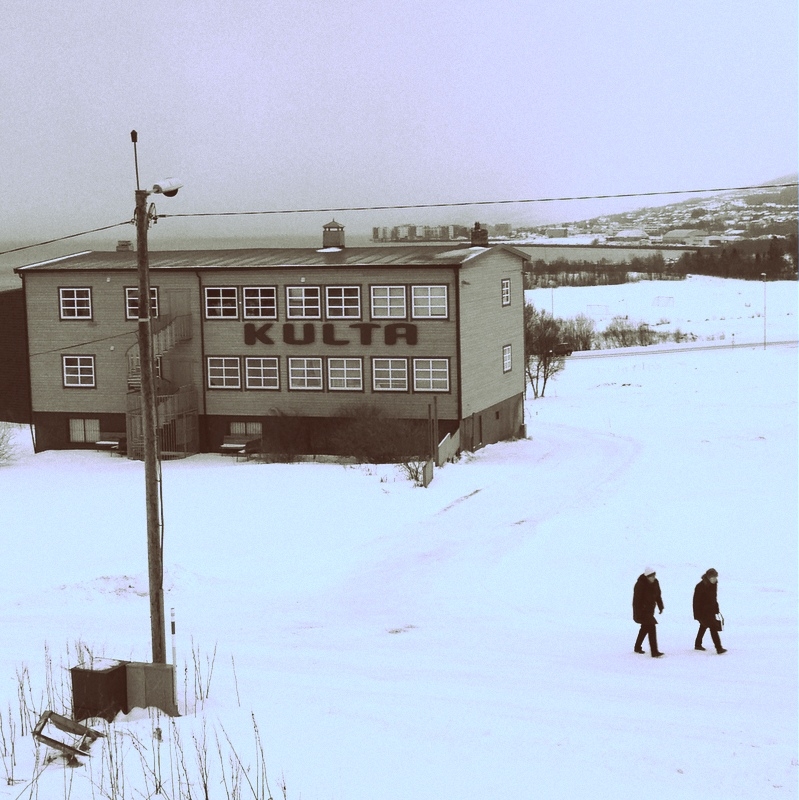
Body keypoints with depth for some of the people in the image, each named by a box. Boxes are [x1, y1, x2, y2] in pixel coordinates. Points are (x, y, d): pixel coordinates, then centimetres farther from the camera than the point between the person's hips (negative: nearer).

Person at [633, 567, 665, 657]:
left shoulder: (655, 582, 1)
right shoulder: (640, 585, -22)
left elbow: (658, 595, 16)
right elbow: (636, 600, -22)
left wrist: (660, 607, 14)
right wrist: (638, 614, -23)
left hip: (650, 610, 9)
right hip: (642, 610, -9)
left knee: (645, 628, 21)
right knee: (651, 628, -17)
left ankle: (637, 647, 38)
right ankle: (654, 652, -19)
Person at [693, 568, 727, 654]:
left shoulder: (714, 585, 3)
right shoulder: (700, 586, -22)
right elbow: (696, 601, -19)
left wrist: (716, 609, 16)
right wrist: (697, 615, -20)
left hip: (710, 610, 8)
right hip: (703, 611, -8)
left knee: (703, 627, 20)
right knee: (713, 627, -15)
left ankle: (697, 645, 35)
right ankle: (719, 648, -18)